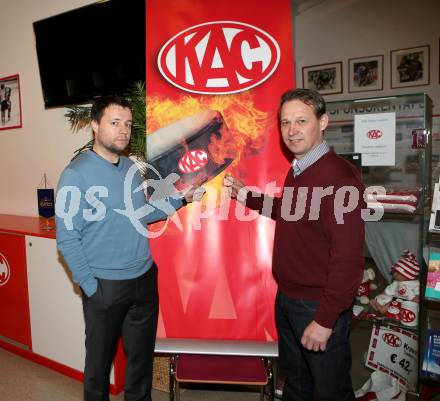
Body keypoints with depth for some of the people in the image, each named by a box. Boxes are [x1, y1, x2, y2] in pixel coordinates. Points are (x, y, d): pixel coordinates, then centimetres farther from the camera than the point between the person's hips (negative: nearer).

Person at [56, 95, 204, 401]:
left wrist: (181, 199, 4)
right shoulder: (76, 174, -13)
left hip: (145, 279, 5)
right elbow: (66, 237, -14)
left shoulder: (132, 168, 5)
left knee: (142, 356, 20)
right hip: (105, 285, -5)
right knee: (100, 359, 16)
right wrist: (90, 286, -15)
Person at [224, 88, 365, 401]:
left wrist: (325, 319, -22)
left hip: (320, 305, -8)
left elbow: (348, 257, -25)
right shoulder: (296, 170, 5)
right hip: (287, 297, 8)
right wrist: (245, 195, 12)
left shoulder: (340, 176, -23)